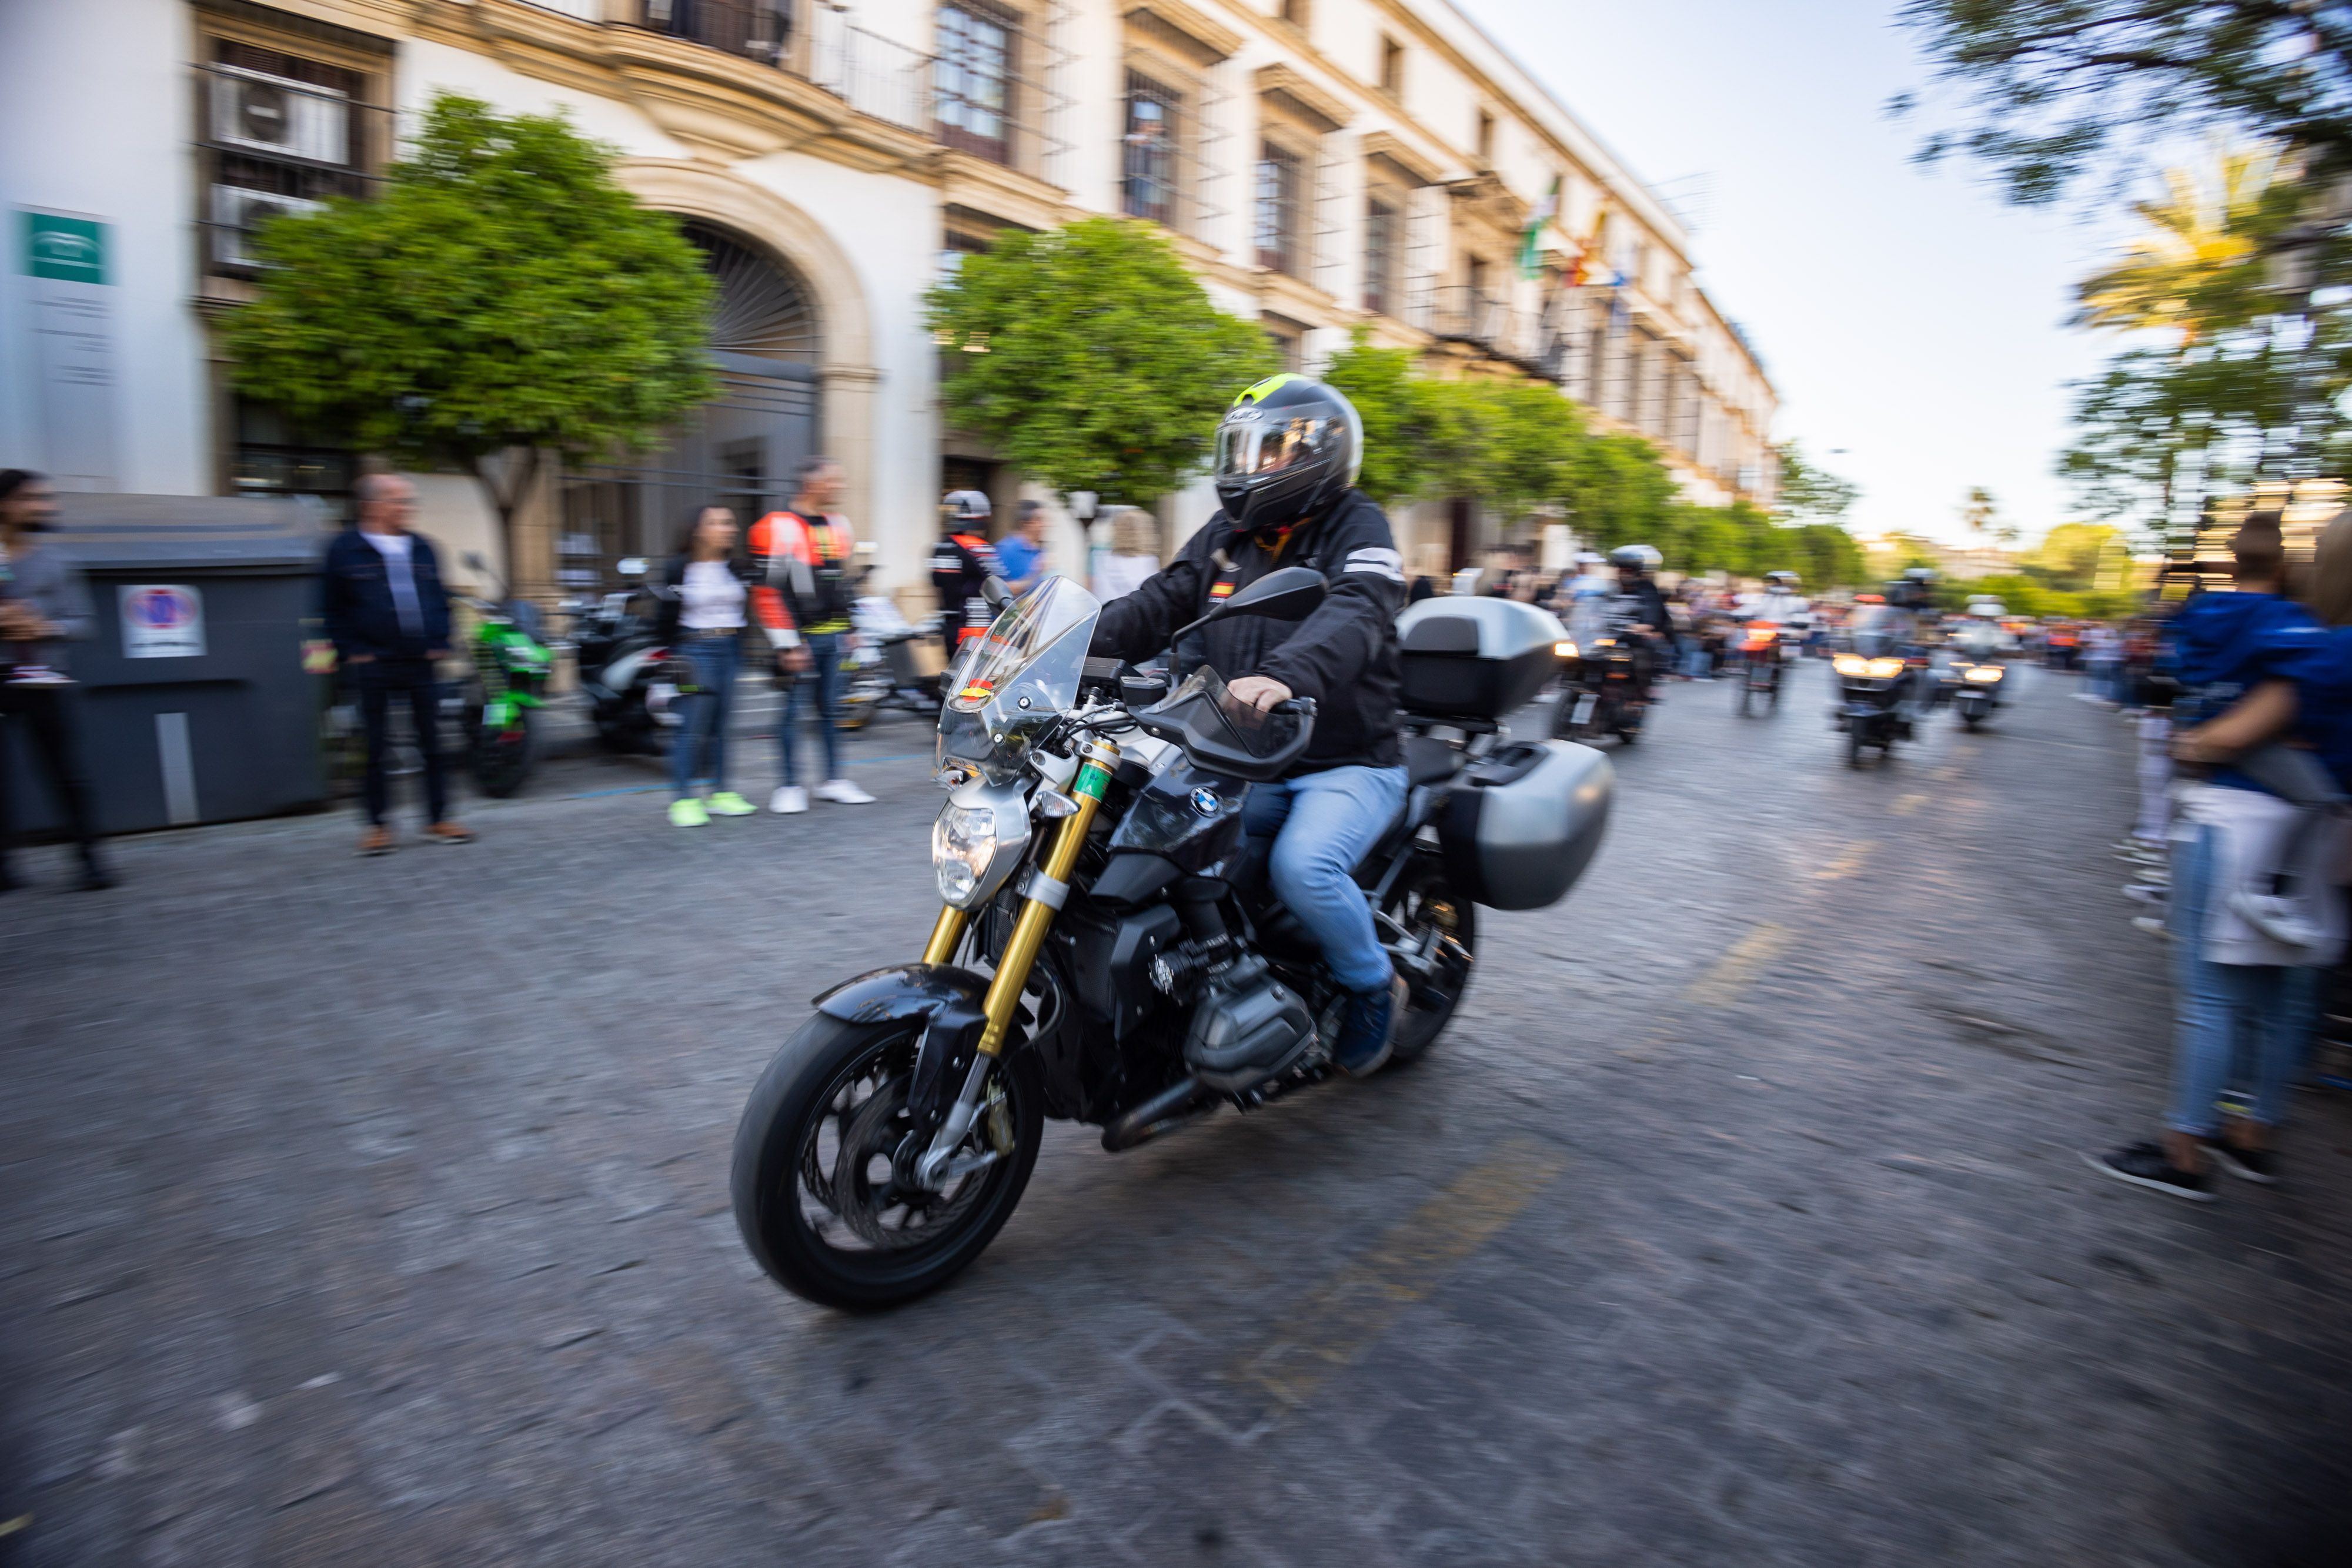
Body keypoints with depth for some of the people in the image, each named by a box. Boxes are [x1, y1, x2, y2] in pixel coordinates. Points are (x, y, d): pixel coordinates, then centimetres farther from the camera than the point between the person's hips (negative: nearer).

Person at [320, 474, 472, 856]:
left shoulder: (423, 548, 12)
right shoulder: (344, 549, 0)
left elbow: (440, 601, 17)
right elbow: (332, 608, 1)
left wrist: (441, 645, 5)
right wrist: (351, 651, -7)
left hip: (422, 663, 3)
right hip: (372, 666, -3)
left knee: (432, 742, 5)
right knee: (376, 748, 3)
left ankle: (438, 819, 14)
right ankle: (378, 824, 13)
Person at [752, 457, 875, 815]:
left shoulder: (838, 526, 13)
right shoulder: (778, 527, -11)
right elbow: (768, 592, -14)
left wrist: (850, 629, 17)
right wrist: (788, 645, -17)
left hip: (833, 637, 7)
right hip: (800, 638, -7)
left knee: (831, 709, 12)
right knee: (792, 711, 1)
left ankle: (834, 781, 21)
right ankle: (790, 787, 10)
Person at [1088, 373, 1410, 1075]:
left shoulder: (1357, 529, -7)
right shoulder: (1224, 535, 13)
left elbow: (1353, 617, -29)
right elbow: (1159, 605, 3)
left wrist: (1287, 674, -50)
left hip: (1349, 764, -6)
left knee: (1303, 865, -30)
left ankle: (1373, 983, 1)